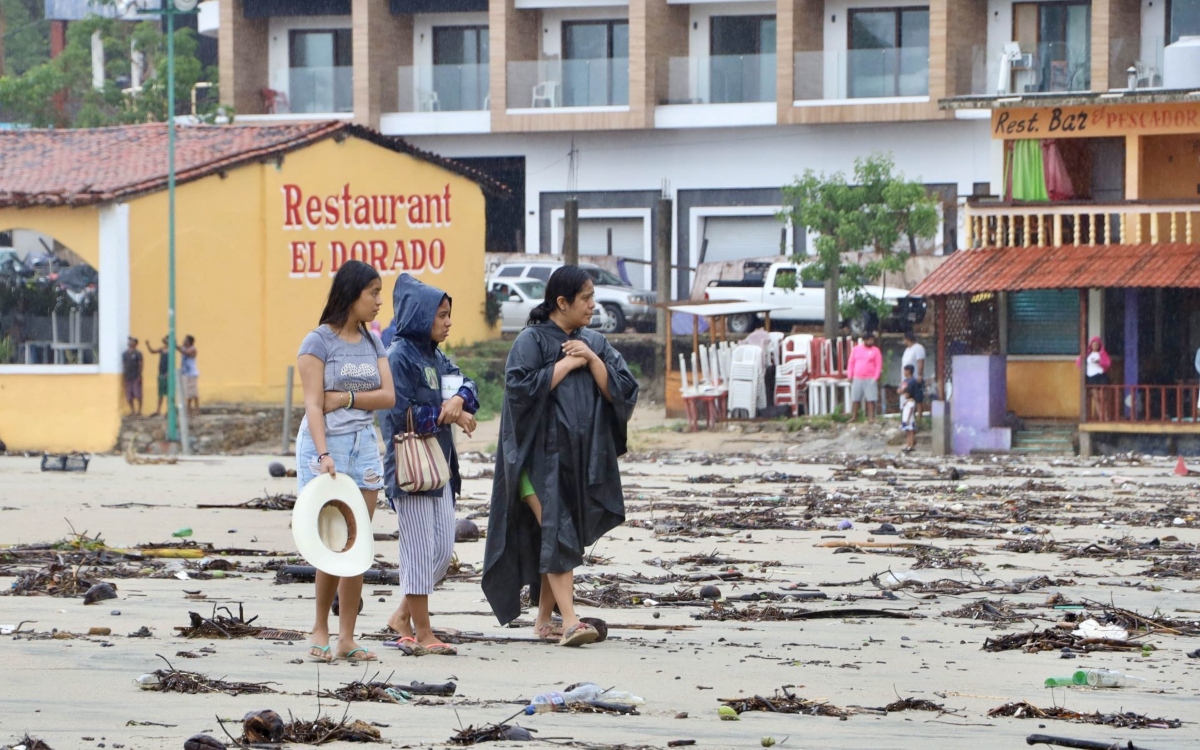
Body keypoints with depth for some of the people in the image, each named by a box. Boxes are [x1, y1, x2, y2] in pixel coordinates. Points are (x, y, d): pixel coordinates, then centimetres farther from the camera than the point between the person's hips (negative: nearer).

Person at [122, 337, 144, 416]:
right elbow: (123, 365, 13)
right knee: (129, 396, 5)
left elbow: (140, 365, -4)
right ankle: (132, 411, 14)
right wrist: (123, 376, 7)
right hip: (128, 377, 5)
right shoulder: (124, 354, 10)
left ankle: (139, 411, 3)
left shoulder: (137, 354, -4)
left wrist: (139, 376, -11)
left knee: (138, 395, -4)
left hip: (136, 377, -5)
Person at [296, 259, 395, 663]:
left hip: (364, 445, 6)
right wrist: (324, 455, -22)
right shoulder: (319, 342, -6)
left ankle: (346, 639, 3)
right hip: (326, 446, -6)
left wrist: (347, 397, -12)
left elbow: (388, 396, 2)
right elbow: (313, 404, -12)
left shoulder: (372, 343, 12)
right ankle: (320, 627, 8)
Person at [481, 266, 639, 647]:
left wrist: (592, 360, -10)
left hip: (582, 457, 6)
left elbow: (622, 392, 3)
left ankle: (544, 619, 19)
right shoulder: (532, 341, -5)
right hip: (542, 455, -6)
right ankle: (569, 621, -21)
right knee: (557, 533, -16)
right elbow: (521, 388, -19)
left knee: (560, 539, 9)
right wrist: (568, 363, -14)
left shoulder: (595, 344, 11)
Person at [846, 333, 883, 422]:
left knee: (871, 399, -5)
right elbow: (851, 363, 10)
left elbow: (879, 365, -1)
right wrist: (850, 375, 3)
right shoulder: (856, 349, 8)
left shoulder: (875, 350, 2)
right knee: (855, 399, 3)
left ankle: (871, 417, -3)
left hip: (870, 379, -2)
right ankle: (853, 417, 10)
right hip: (857, 378, 2)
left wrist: (876, 377, -11)